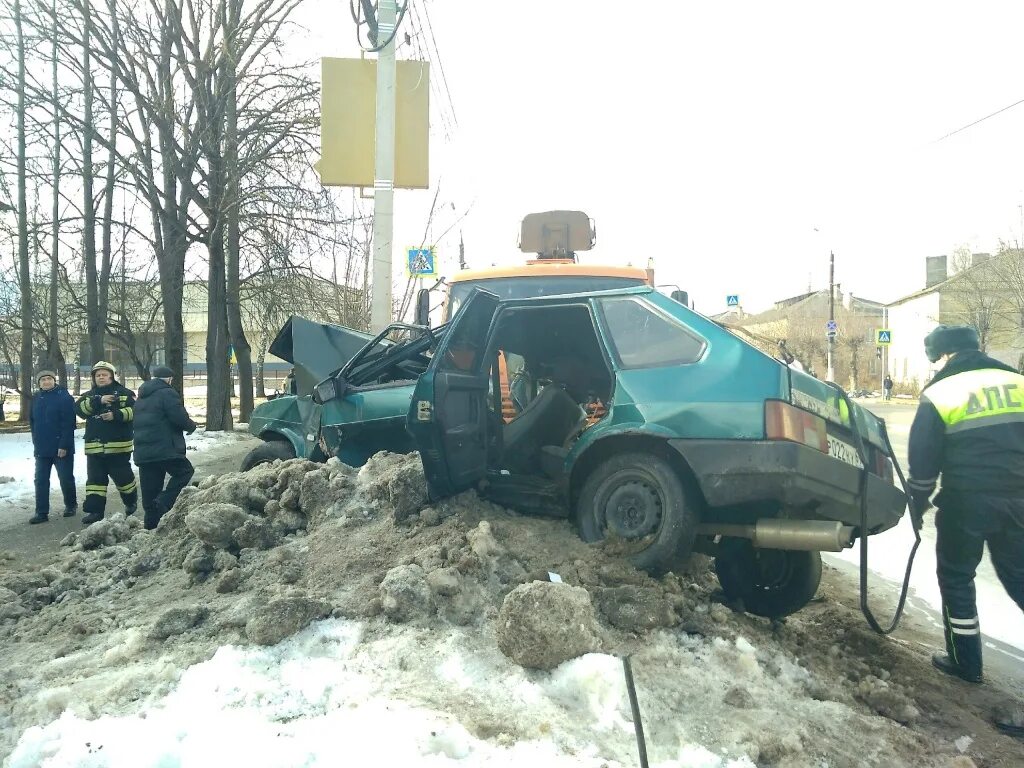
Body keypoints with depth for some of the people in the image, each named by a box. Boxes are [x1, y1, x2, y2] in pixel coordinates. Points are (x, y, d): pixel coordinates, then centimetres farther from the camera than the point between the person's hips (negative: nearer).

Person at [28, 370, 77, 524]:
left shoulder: (63, 396, -10)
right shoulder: (36, 398, 9)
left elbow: (68, 423, -15)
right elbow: (32, 421, 17)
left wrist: (64, 445, -19)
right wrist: (37, 441, 8)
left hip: (61, 447, -5)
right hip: (41, 448, 5)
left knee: (66, 478, 5)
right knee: (41, 480, 4)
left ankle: (71, 506, 23)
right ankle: (42, 512, 9)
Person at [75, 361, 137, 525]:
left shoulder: (125, 393, 2)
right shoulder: (89, 395, 13)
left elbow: (135, 410, -11)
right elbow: (79, 408, -6)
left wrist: (116, 415, -24)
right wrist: (99, 401, -19)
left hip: (118, 445, -3)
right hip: (94, 446, 3)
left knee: (123, 476, 4)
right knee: (95, 479, 5)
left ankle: (131, 500, 29)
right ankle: (94, 510, 8)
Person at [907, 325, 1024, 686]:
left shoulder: (939, 392, -6)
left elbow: (923, 459, -5)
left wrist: (918, 504, 8)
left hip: (965, 502, -4)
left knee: (956, 578, 12)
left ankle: (966, 661, 19)